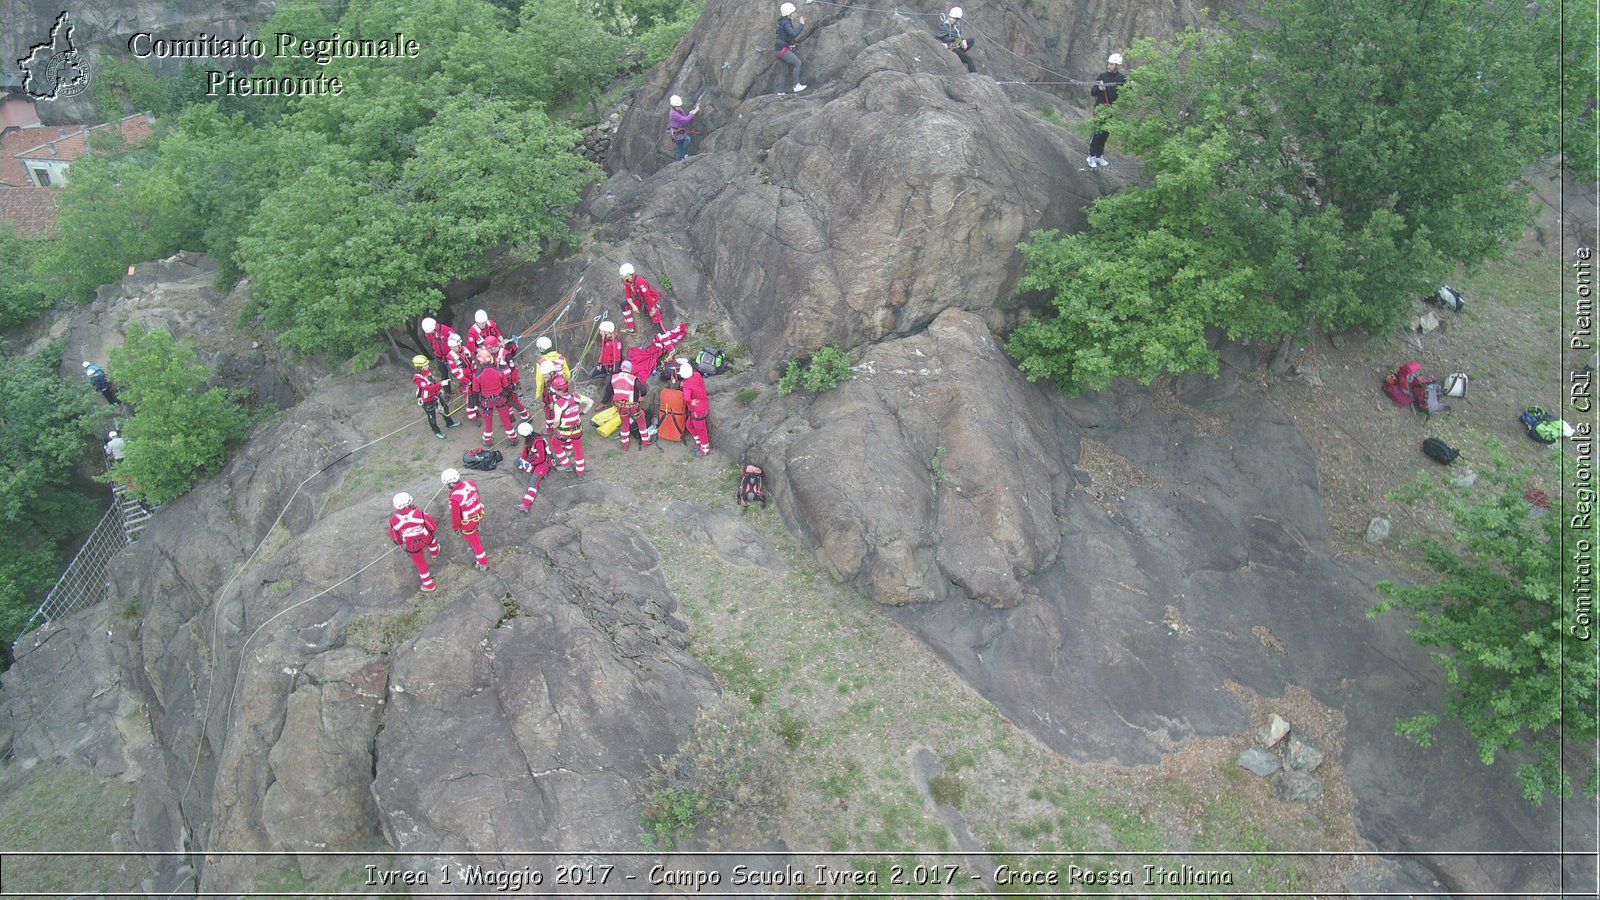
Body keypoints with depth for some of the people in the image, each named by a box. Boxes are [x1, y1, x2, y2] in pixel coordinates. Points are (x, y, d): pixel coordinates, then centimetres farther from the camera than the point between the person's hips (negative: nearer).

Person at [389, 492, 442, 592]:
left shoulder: (393, 521, -25)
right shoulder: (420, 514, -32)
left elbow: (395, 537, -7)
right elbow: (434, 527, -18)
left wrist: (400, 543, 15)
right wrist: (432, 531, 6)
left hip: (411, 546, 0)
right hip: (426, 540, 0)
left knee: (421, 564, 21)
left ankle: (429, 586, 36)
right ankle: (435, 553, 67)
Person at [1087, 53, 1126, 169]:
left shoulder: (1122, 79, 1)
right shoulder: (1102, 76, -2)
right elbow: (1093, 93, -1)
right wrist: (1099, 89, -21)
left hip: (1112, 110, 2)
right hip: (1100, 108, -2)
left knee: (1105, 133, 9)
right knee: (1096, 132, -7)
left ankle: (1099, 156, 19)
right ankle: (1091, 156, 0)